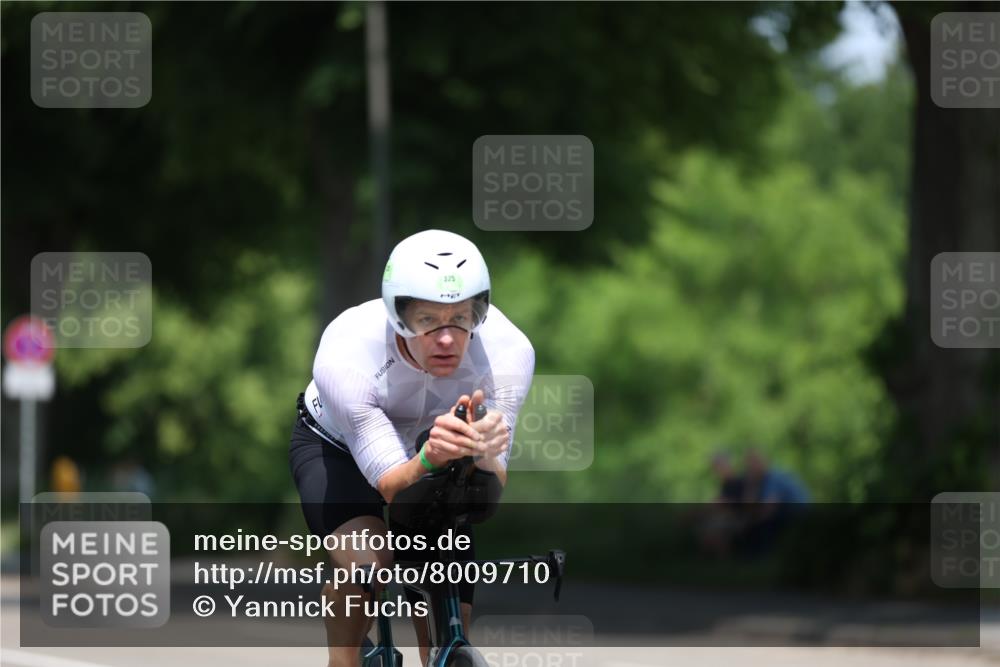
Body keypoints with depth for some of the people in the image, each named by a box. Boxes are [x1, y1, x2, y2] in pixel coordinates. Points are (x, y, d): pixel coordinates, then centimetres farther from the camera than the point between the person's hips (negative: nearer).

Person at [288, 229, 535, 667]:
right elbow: (391, 485, -38)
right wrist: (430, 458, -61)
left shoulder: (507, 351, -34)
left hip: (429, 453, 2)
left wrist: (483, 454, -57)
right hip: (336, 446, -2)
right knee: (367, 560, -33)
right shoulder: (344, 357, -39)